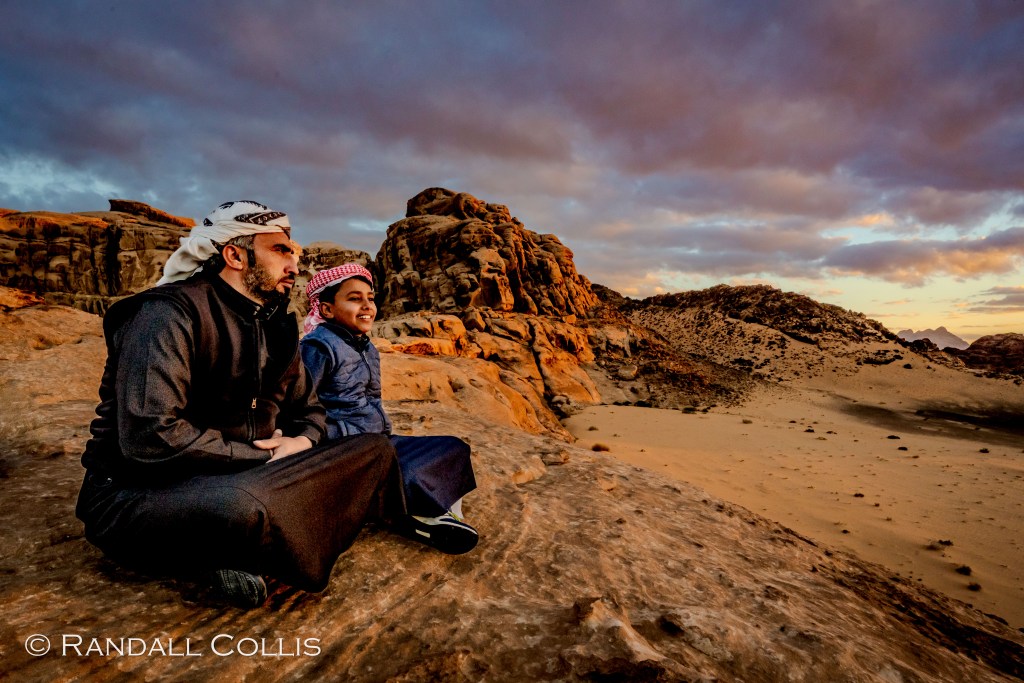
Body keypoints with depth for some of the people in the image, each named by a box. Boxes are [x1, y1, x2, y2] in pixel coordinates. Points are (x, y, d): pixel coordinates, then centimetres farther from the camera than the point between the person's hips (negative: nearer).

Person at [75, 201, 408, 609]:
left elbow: (307, 410, 17)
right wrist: (262, 458, -17)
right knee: (240, 507, -42)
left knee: (376, 450, -1)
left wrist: (302, 442, -7)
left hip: (243, 481, 8)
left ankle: (232, 555, -9)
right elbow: (151, 439, -27)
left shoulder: (276, 326, 8)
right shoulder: (171, 311, -16)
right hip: (140, 493, -7)